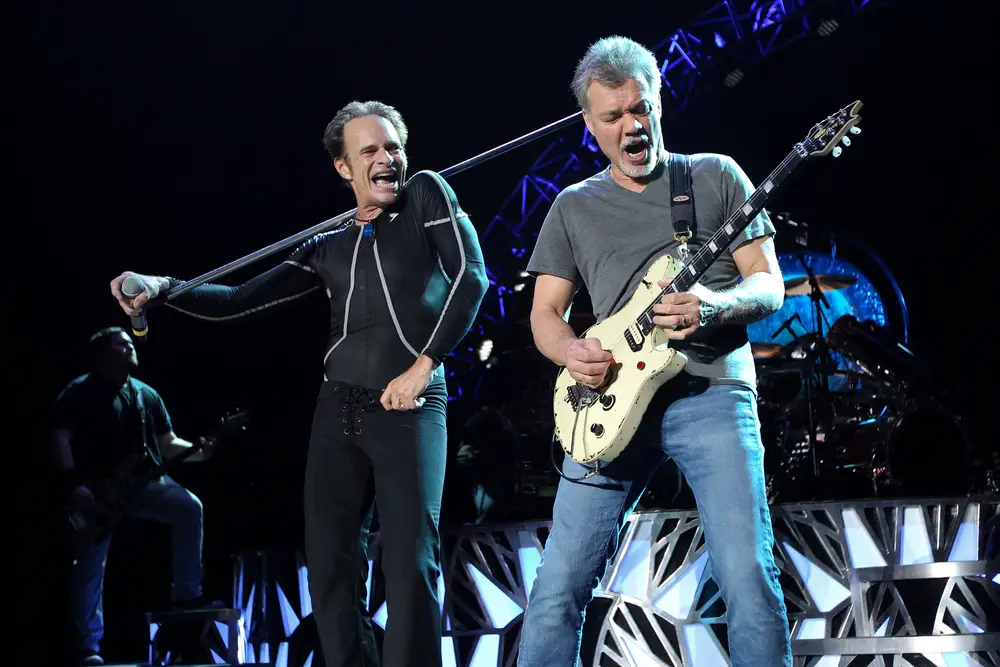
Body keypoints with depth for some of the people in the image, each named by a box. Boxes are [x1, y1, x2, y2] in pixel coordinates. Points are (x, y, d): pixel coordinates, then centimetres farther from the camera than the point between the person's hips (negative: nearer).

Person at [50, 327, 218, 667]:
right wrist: (74, 485, -23)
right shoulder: (81, 392, -5)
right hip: (97, 490, -4)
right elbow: (60, 438, -13)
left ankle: (186, 594, -11)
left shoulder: (147, 395, 12)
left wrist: (197, 450, -9)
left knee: (190, 507, -19)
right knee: (90, 569, -5)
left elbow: (167, 443, 12)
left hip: (144, 483, 4)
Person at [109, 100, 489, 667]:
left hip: (410, 407, -5)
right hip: (338, 412, 5)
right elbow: (239, 302, 15)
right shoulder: (328, 249, 17)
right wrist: (160, 288, -1)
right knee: (330, 566, 3)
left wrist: (423, 366, -10)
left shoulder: (426, 194, 7)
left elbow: (471, 276, -5)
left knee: (410, 566, -11)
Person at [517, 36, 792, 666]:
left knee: (749, 582, -14)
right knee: (559, 587, -3)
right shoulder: (574, 207, 17)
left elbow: (770, 285, 6)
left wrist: (716, 305, -16)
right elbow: (545, 312, 16)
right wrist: (572, 351, -7)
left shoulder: (716, 176, 11)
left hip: (711, 392, -2)